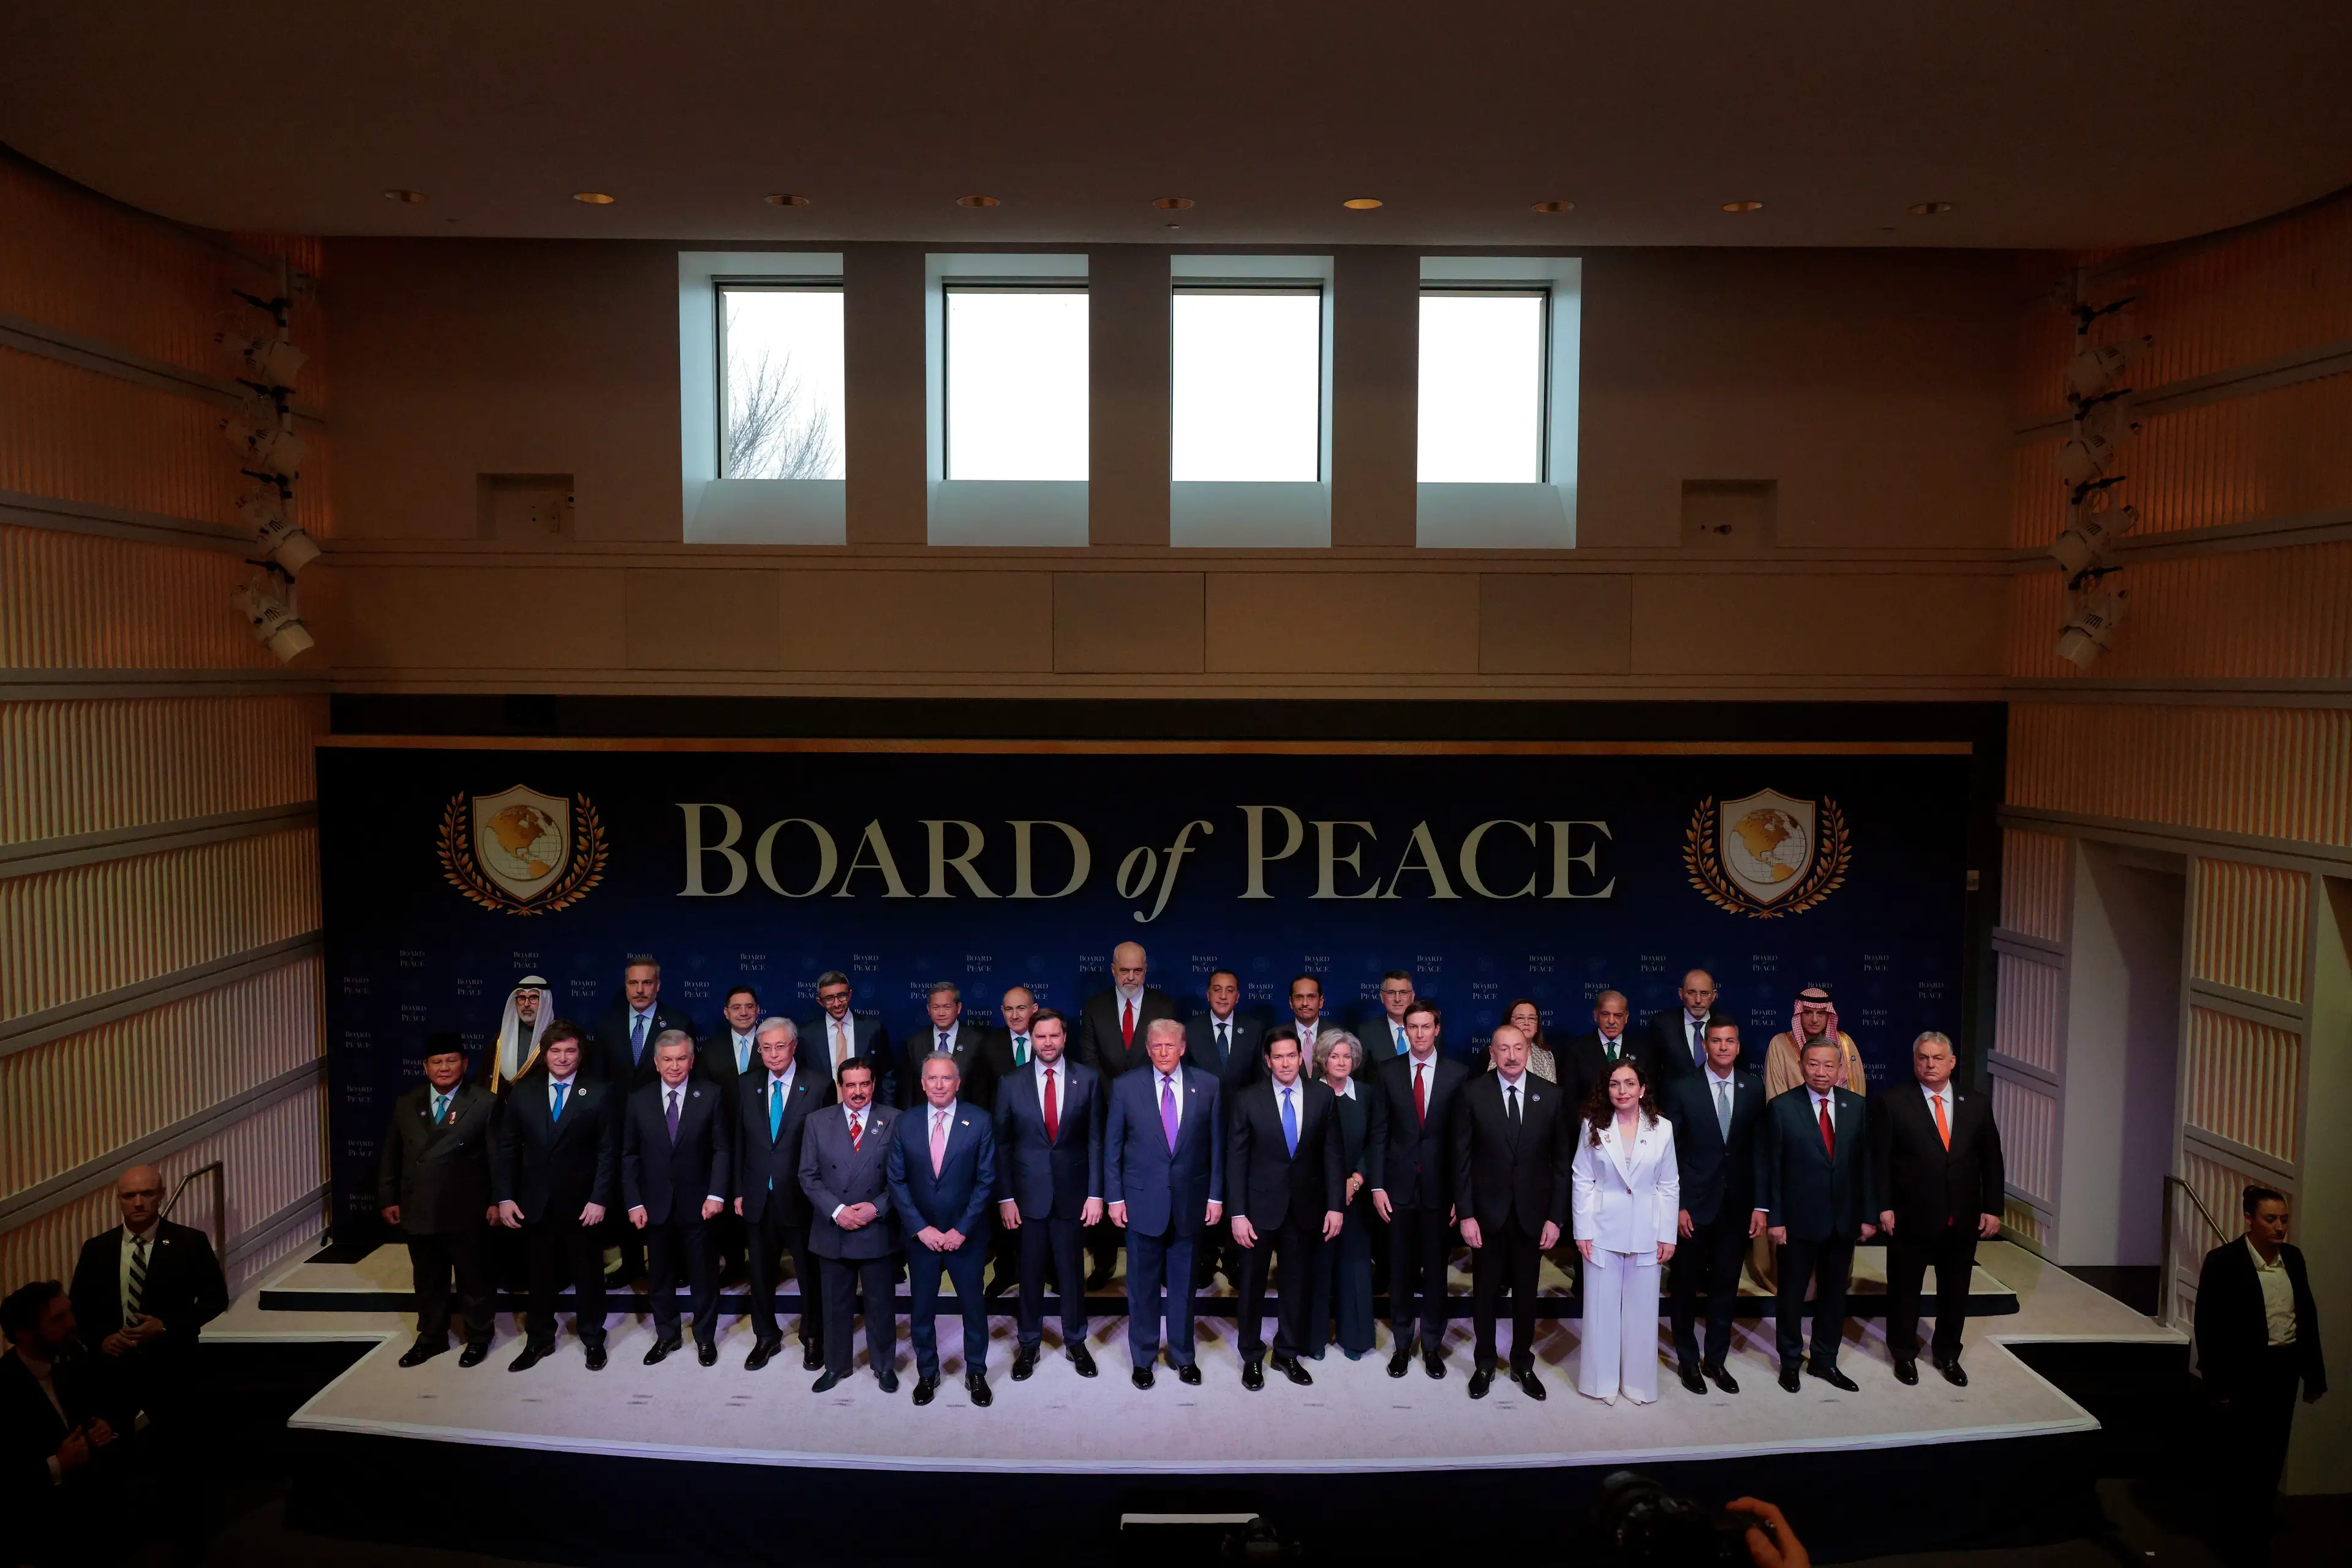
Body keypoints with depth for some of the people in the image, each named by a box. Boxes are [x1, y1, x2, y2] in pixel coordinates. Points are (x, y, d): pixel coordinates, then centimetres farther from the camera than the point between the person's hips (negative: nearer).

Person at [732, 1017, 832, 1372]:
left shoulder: (819, 1086, -9)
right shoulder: (747, 1086, 3)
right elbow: (739, 1142, 8)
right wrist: (739, 1191, 5)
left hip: (801, 1197, -3)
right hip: (758, 1197, 3)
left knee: (810, 1272, 10)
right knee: (760, 1272, 14)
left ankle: (813, 1338, 28)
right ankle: (766, 1337, 33)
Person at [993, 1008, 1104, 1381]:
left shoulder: (1088, 1080, -2)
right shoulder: (1011, 1083, -2)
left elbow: (1096, 1140, 0)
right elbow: (1002, 1144, 1)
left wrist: (1096, 1194, -4)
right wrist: (1005, 1197, -3)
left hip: (1072, 1192, 0)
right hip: (1027, 1193, 0)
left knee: (1071, 1269, 10)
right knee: (1030, 1271, 9)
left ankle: (1075, 1342, 27)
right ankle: (1029, 1344, 25)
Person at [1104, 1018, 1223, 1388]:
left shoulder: (1207, 1086, -1)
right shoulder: (1125, 1086, -4)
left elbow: (1216, 1144, 3)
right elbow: (1112, 1146, 0)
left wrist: (1216, 1195, 1)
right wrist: (1114, 1197, -3)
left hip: (1190, 1200, 1)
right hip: (1142, 1201, -1)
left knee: (1183, 1282, 12)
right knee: (1142, 1284, 9)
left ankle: (1182, 1355, 29)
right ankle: (1143, 1358, 25)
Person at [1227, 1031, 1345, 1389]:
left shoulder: (1322, 1096, -2)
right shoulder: (1248, 1100, -7)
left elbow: (1332, 1154, 0)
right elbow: (1236, 1159, -6)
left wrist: (1335, 1205, -5)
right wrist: (1238, 1214, -9)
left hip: (1305, 1207, 2)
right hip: (1261, 1206, -2)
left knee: (1298, 1283, 12)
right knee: (1253, 1284, 9)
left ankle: (1288, 1353, 29)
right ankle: (1252, 1357, 26)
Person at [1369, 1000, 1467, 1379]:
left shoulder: (1458, 1074, -1)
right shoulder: (1387, 1072, 1)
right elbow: (1378, 1133, 2)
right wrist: (1377, 1186, -4)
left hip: (1439, 1187, 0)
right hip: (1399, 1186, 1)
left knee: (1436, 1268, 8)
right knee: (1400, 1269, 8)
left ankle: (1432, 1344, 23)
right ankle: (1402, 1344, 22)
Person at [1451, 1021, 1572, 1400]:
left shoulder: (1551, 1096, -4)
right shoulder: (1473, 1093, -7)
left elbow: (1562, 1161, 0)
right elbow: (1462, 1159, -4)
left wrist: (1556, 1217, -4)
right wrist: (1466, 1214, -8)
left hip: (1532, 1213, 1)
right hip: (1487, 1212, -1)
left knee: (1526, 1292, 13)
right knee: (1485, 1291, 11)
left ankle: (1523, 1363, 30)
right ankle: (1485, 1364, 28)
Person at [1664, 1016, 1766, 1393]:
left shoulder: (1754, 1088, 0)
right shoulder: (1682, 1088, -7)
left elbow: (1760, 1149, 1)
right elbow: (1670, 1152, -6)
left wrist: (1760, 1206, -2)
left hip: (1736, 1206, 2)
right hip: (1693, 1206, -2)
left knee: (1726, 1287, 12)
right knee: (1686, 1287, 10)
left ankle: (1716, 1359, 28)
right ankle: (1688, 1360, 26)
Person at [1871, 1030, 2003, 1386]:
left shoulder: (1977, 1105, 5)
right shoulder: (1892, 1103, -7)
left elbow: (1991, 1160, 7)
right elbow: (1879, 1160, -7)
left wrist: (1992, 1208, 2)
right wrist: (1883, 1207, -12)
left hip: (1963, 1219, 3)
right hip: (1911, 1218, -3)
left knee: (1955, 1291, 15)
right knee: (1904, 1289, 9)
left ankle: (1948, 1354, 34)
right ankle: (1904, 1354, 28)